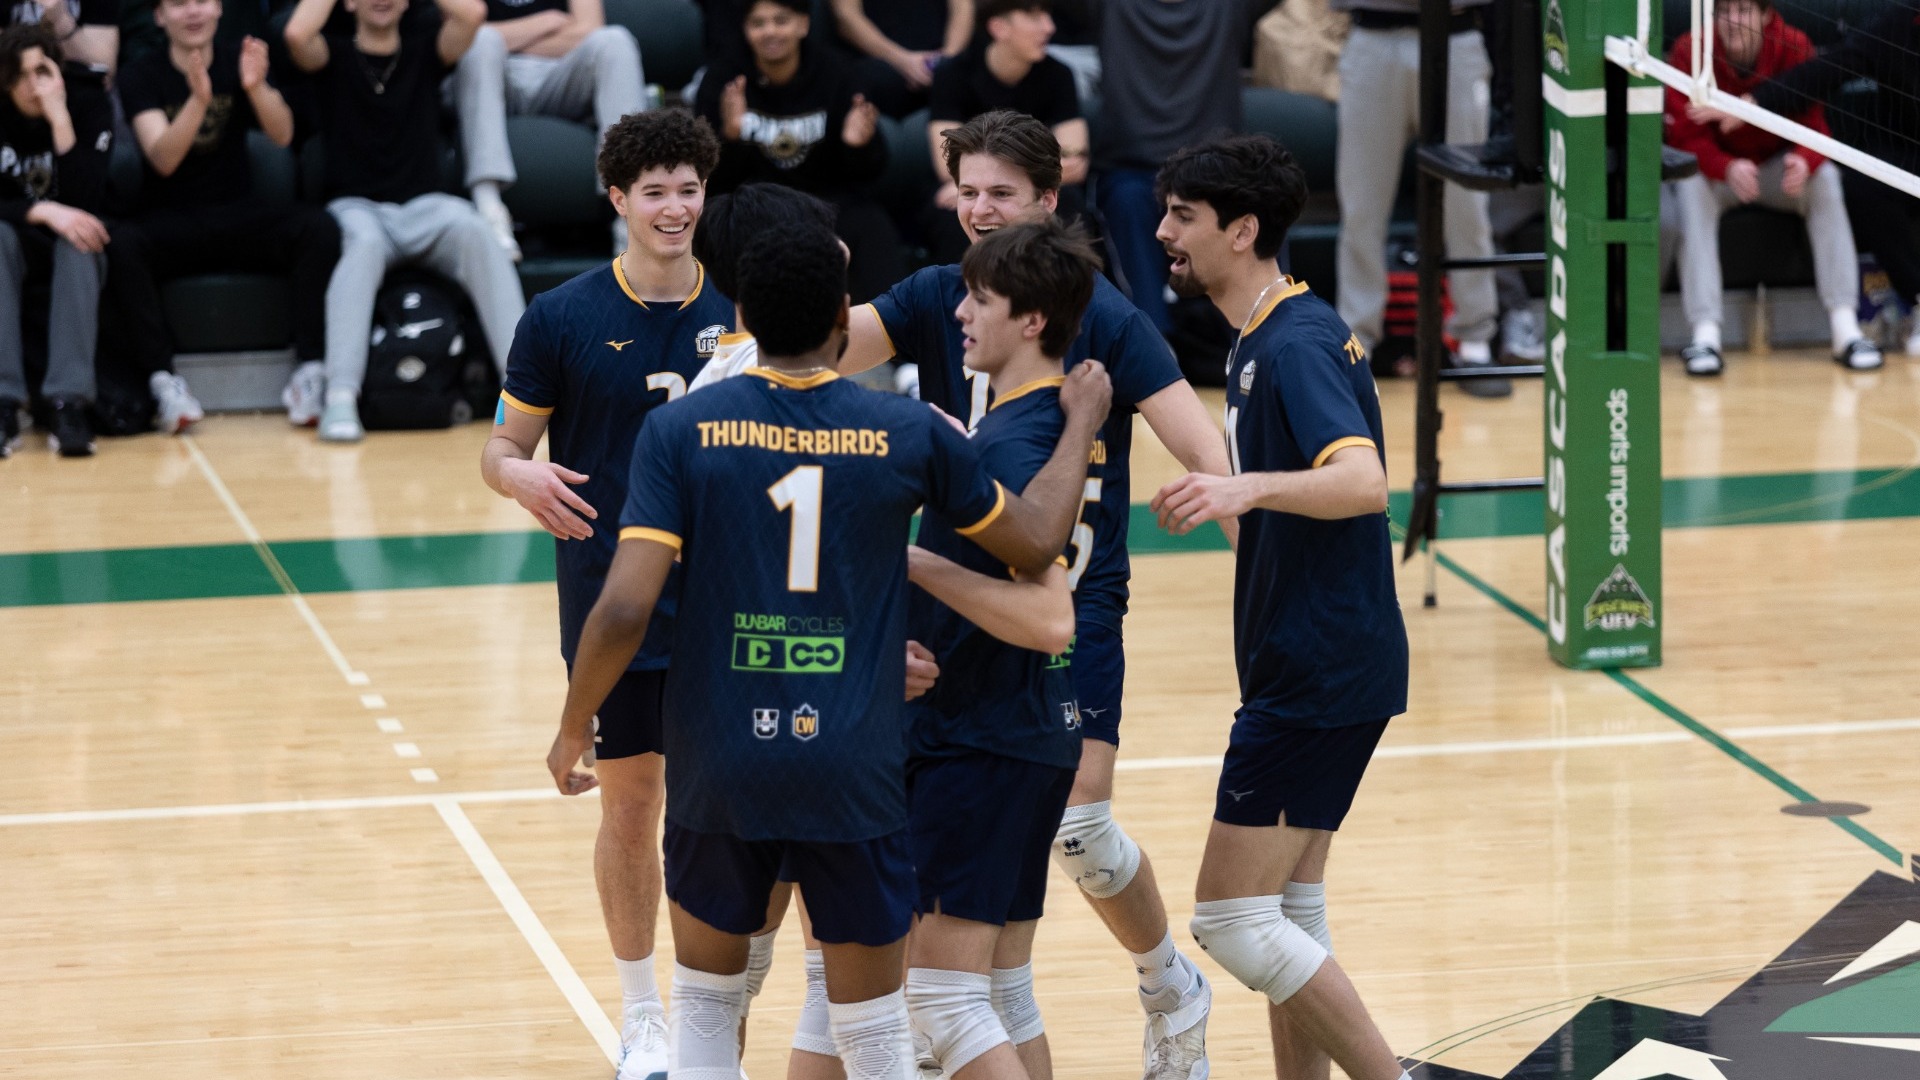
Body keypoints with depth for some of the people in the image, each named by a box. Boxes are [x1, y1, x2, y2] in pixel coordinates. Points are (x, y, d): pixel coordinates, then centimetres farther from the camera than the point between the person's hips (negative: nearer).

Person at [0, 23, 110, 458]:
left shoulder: (90, 105, -14)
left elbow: (86, 201, -24)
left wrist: (59, 117, -31)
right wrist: (43, 212, -34)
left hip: (73, 247, -1)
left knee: (78, 242, -35)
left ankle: (67, 401, -43)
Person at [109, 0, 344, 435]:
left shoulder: (239, 60, 5)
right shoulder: (142, 76, -1)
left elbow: (282, 135, -12)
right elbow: (163, 160, -17)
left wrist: (255, 87, -33)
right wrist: (198, 100, -34)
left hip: (239, 217, 2)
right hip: (171, 222, -2)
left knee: (319, 228, -27)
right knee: (119, 244, -35)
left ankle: (309, 367, -28)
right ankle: (163, 379, -34)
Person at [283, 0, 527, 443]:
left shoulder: (424, 47, 14)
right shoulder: (334, 53, 11)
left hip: (424, 207, 1)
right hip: (356, 209, -1)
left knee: (472, 229, -33)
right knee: (365, 241, -37)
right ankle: (340, 397, -48)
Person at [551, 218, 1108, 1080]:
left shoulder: (680, 430, -6)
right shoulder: (910, 434, -4)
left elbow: (623, 611, -13)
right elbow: (1034, 544, 10)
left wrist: (574, 725, 4)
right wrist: (1082, 424, 26)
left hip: (719, 761, 0)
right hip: (852, 773, 0)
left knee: (706, 1002, 20)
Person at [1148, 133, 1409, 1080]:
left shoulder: (1295, 345, -18)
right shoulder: (1262, 341, 14)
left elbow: (1363, 479, -35)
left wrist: (1249, 487, -49)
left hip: (1318, 673, -11)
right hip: (1307, 670, 11)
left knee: (1232, 920, -9)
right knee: (1286, 915, 13)